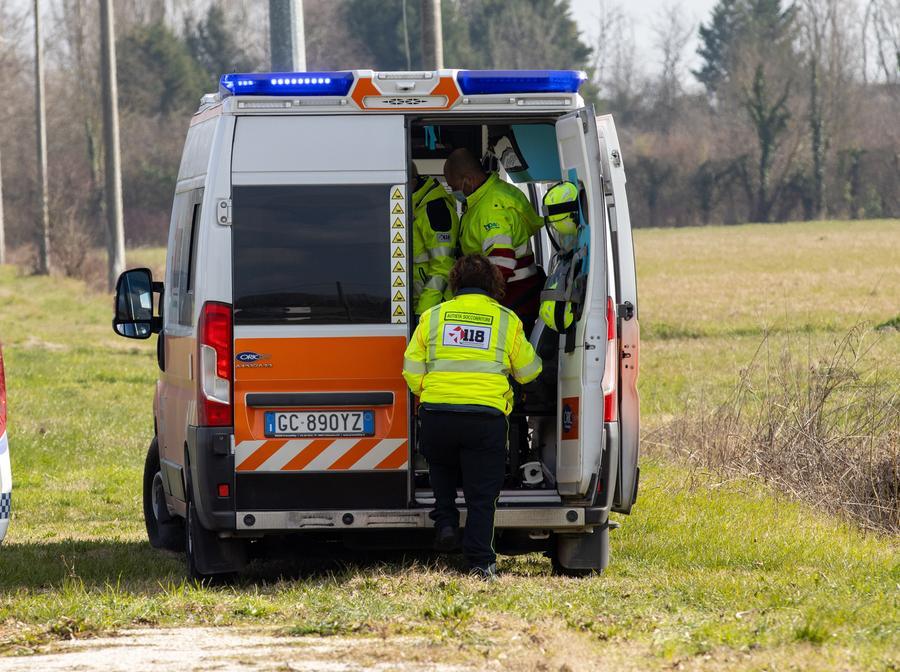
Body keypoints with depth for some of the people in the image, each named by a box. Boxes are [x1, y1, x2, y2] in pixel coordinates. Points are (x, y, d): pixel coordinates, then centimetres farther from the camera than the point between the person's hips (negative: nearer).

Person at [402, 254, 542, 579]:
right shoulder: (507, 320, 6)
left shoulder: (433, 316, 9)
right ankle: (480, 560, -1)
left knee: (441, 467, 31)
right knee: (482, 492, 4)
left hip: (437, 411, 2)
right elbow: (529, 371, 14)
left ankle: (445, 521, 14)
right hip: (486, 415, -2)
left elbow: (411, 371, 10)